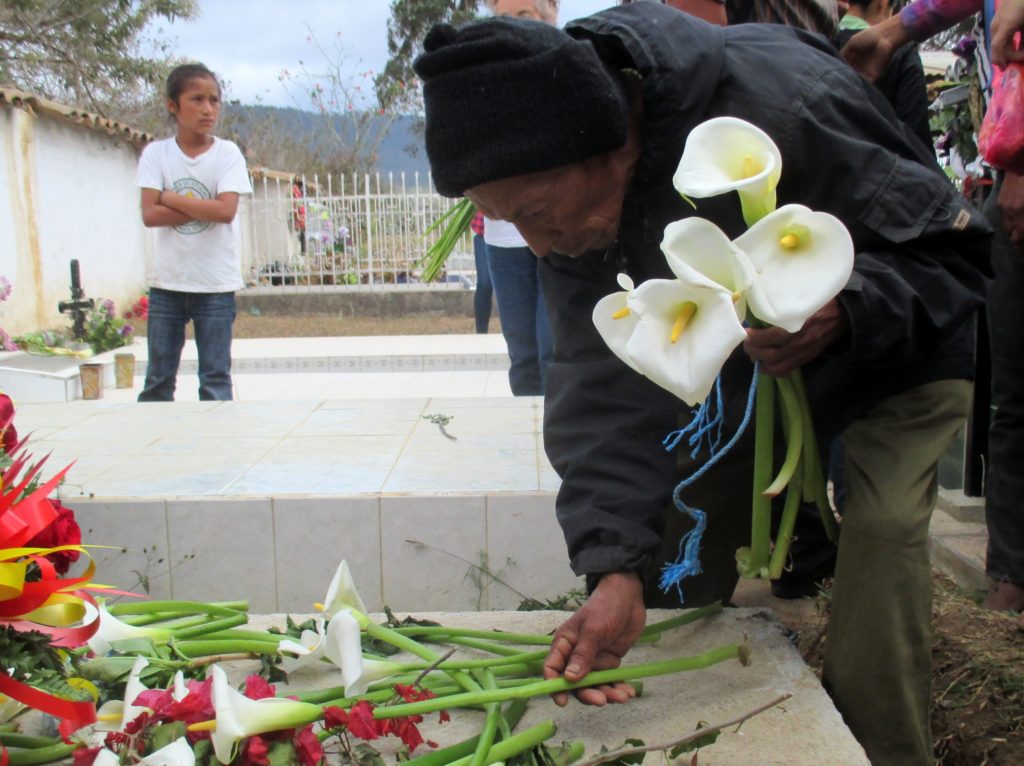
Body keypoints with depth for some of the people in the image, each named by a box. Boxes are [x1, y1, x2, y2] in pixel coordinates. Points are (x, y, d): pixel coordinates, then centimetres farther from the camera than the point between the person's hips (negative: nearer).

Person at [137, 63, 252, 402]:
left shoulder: (227, 153, -2)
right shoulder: (156, 153, 2)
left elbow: (226, 211, -15)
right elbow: (150, 215, -8)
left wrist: (171, 198, -9)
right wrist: (204, 209, -14)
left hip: (216, 284, -2)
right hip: (167, 281, 2)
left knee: (216, 379, 4)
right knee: (158, 378, 9)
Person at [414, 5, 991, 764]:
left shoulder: (783, 109, -38)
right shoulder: (570, 186, -21)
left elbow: (956, 247, -26)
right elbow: (608, 381, -25)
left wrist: (846, 311, -47)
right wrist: (615, 565, -35)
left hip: (898, 351, -4)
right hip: (750, 358, 5)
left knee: (881, 526, -22)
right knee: (677, 517, -1)